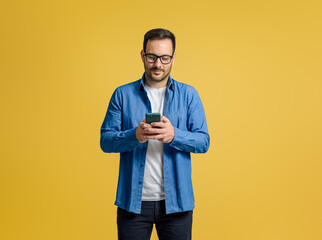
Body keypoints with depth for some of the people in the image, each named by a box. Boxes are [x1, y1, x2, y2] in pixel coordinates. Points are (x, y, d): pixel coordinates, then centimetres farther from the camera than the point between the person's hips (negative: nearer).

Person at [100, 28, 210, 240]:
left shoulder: (189, 95, 4)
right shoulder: (123, 94, 4)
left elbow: (203, 141, -2)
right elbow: (106, 141, 0)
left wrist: (174, 135, -21)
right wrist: (134, 135, -20)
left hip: (175, 201, 1)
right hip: (133, 200, 0)